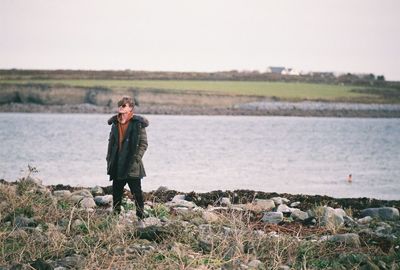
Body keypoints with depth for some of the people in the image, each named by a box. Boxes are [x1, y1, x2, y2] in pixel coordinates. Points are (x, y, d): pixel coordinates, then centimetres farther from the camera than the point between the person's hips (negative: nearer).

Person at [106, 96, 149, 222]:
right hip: (117, 165, 6)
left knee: (137, 192, -1)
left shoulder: (138, 124, -8)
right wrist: (109, 159, 12)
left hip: (132, 166, -6)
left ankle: (140, 218, 5)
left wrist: (136, 159, -15)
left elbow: (143, 144, -8)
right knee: (116, 192, 13)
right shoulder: (115, 123, 9)